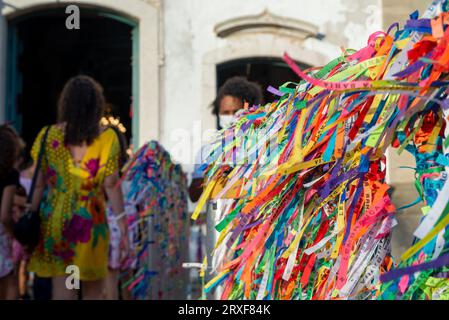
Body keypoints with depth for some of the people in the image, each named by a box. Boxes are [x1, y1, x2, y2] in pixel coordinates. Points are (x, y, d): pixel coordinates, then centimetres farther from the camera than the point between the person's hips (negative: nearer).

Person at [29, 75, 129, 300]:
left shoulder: (48, 136, 1)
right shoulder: (107, 138, -5)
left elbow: (39, 184, 0)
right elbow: (111, 186, -8)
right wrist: (123, 227, -3)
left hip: (55, 220, 2)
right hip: (90, 221, -2)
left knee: (62, 292, 6)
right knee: (93, 293, 16)